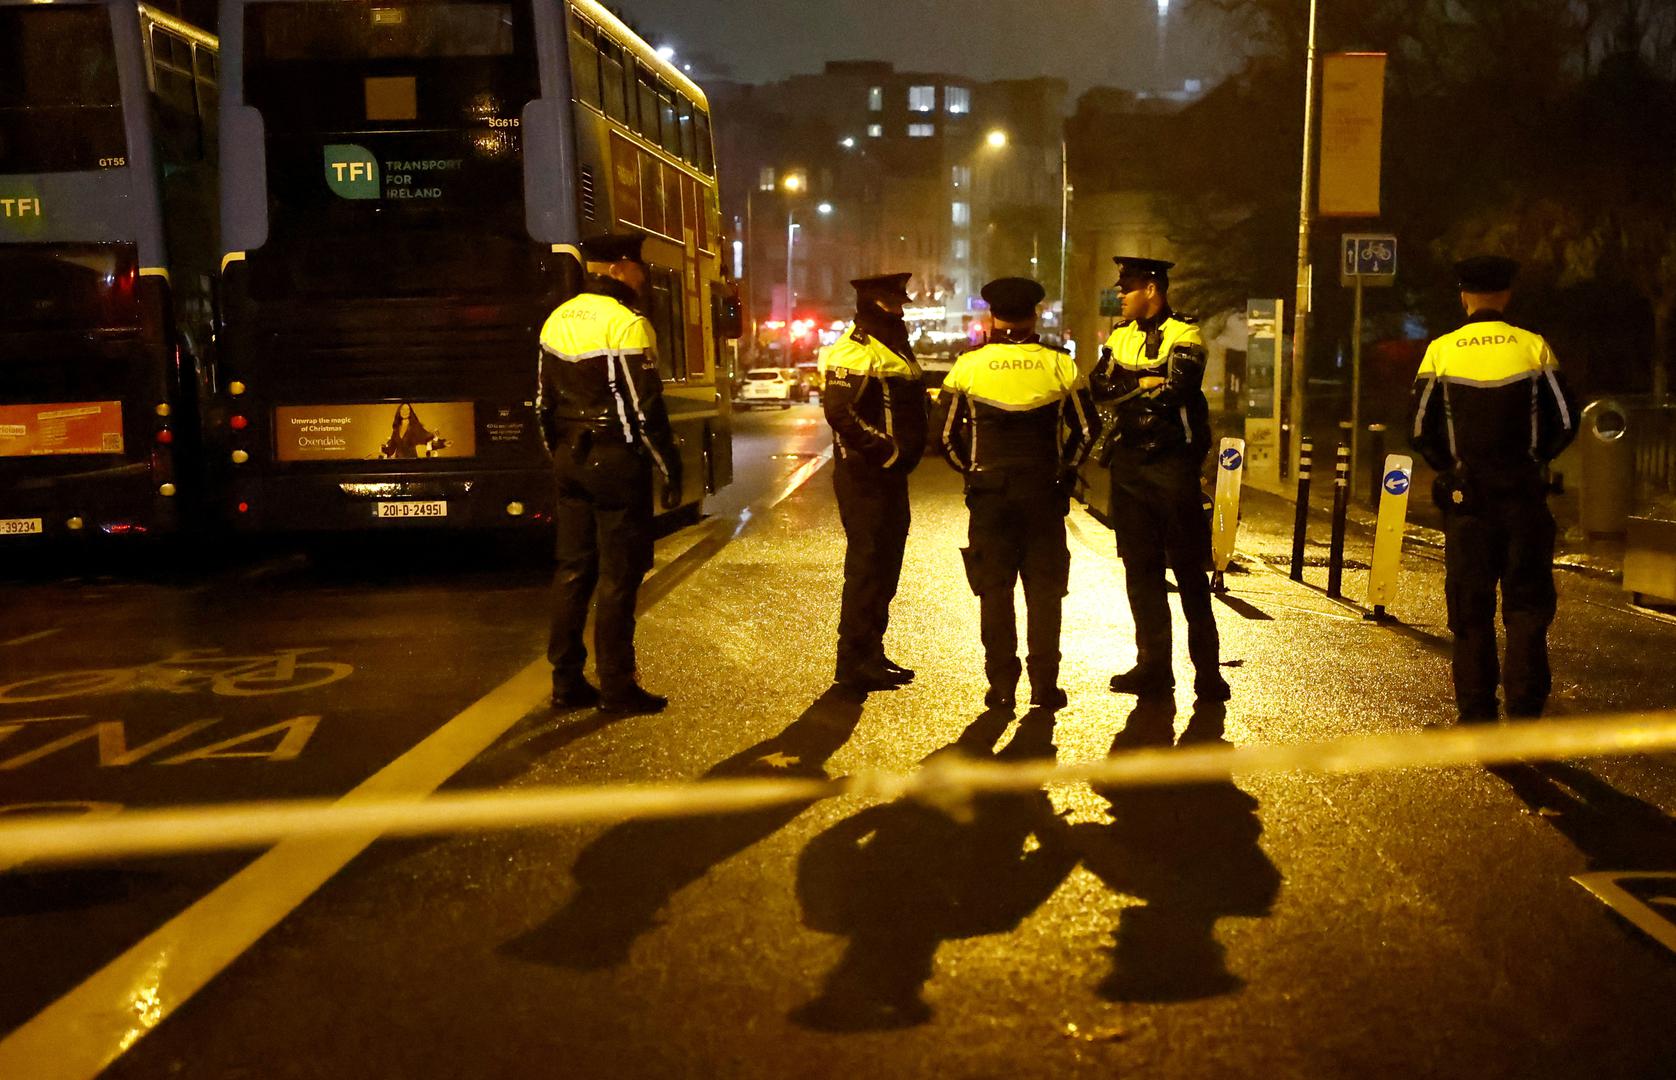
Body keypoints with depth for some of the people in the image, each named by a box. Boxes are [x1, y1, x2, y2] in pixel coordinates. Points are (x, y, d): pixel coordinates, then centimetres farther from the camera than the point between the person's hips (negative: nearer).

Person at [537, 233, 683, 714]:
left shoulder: (558, 320, 10)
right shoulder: (626, 324, -14)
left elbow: (545, 404, 14)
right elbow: (644, 409, -16)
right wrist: (670, 469, -9)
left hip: (570, 459, 8)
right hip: (616, 460, -7)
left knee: (573, 568, 12)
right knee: (618, 575, -1)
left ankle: (567, 683, 17)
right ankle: (616, 687, 4)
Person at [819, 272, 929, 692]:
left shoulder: (892, 349, 18)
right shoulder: (854, 351, -15)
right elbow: (839, 410, -27)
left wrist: (906, 451, 13)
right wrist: (883, 450, -24)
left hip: (891, 474, 10)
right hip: (866, 477, -10)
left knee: (886, 564, 15)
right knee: (866, 566, -6)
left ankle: (871, 654, 25)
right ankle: (854, 662, 1)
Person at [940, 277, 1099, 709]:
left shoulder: (968, 366, -1)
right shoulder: (1059, 366, 0)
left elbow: (948, 434, 0)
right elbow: (1086, 429, 3)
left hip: (989, 492, 0)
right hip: (1044, 492, 1)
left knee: (994, 589, 6)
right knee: (1044, 589, 7)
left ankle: (1002, 685, 6)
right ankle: (1044, 685, 8)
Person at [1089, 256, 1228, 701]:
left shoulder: (1184, 336, -4)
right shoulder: (1120, 336, 15)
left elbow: (1177, 390, -19)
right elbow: (1099, 388, 2)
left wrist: (1126, 389, -8)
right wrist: (1147, 385, -12)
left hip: (1172, 462, -6)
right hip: (1127, 461, 6)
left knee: (1189, 568, -3)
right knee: (1140, 567, 7)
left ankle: (1207, 669, 3)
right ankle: (1154, 665, 14)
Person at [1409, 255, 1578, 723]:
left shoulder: (1440, 351, -1)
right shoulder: (1533, 347, -1)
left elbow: (1420, 432, -2)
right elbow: (1566, 422, 0)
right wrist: (1531, 459, 14)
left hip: (1466, 496, 0)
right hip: (1523, 494, 0)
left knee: (1469, 606, 7)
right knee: (1527, 600, 9)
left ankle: (1477, 712, 10)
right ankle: (1525, 705, 4)